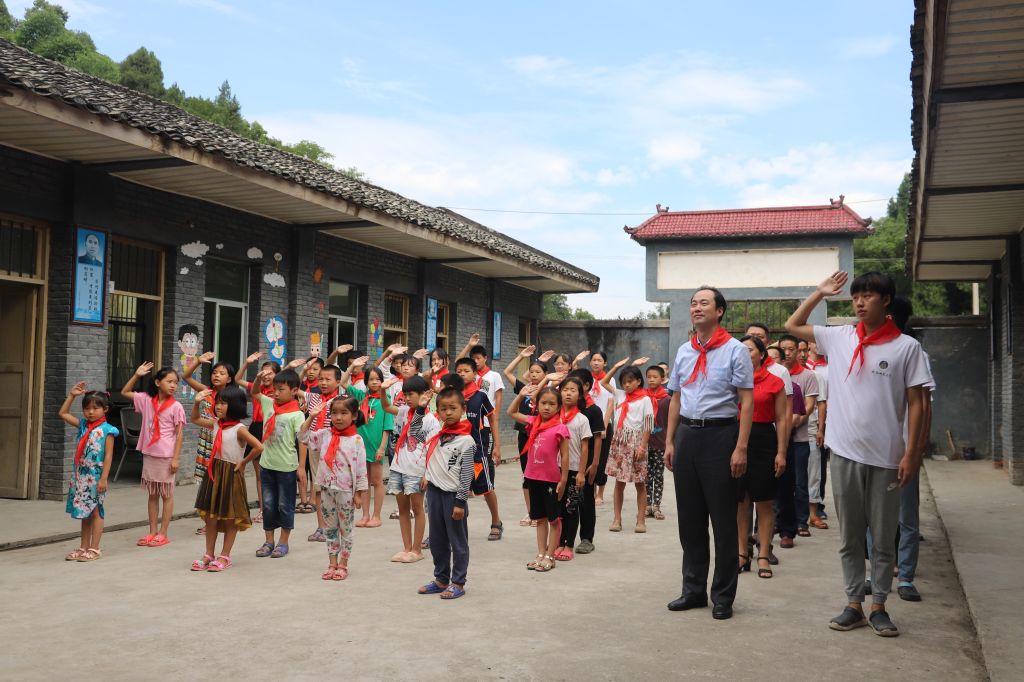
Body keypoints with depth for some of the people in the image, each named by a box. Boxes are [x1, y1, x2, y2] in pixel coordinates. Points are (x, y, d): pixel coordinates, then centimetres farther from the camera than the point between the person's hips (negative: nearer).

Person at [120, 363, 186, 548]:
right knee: (152, 494, 12)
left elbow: (179, 434, -7)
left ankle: (162, 534, 10)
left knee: (166, 495, 4)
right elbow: (124, 392, 13)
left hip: (166, 456, -4)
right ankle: (152, 531, 20)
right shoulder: (147, 400, 3)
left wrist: (176, 458, -12)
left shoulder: (176, 407, -8)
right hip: (149, 454, 4)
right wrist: (136, 375, 2)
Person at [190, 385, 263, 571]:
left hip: (231, 474, -7)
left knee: (230, 517, 5)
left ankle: (225, 556, 15)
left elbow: (258, 447, -26)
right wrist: (197, 402, 5)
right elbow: (195, 419, 21)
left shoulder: (239, 429, -16)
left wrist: (243, 462, -15)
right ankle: (209, 555, 22)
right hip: (214, 472, 7)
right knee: (210, 515, 11)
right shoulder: (216, 425, 5)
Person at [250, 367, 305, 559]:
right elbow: (254, 393, 17)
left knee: (285, 505, 7)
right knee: (268, 505, 12)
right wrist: (259, 378, -3)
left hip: (286, 467, -5)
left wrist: (301, 466, -16)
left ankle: (283, 543, 18)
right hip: (267, 464, 5)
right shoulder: (269, 404, 3)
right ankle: (269, 541, 23)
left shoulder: (296, 414, -13)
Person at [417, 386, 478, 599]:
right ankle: (441, 579, 28)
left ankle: (457, 583, 14)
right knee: (437, 540, 16)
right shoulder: (438, 435, 7)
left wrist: (460, 502, -14)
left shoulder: (466, 440, -12)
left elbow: (467, 474, -13)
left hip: (453, 495, -7)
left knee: (458, 541, 5)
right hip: (434, 492, 7)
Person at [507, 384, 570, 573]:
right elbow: (511, 412, 15)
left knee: (553, 519, 7)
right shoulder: (533, 422, 3)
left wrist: (563, 480, -11)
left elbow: (564, 456, -11)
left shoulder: (560, 428, -13)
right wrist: (521, 395, 4)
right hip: (533, 477, 6)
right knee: (540, 518, 15)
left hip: (551, 479, -6)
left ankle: (549, 557, 12)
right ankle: (541, 554, 22)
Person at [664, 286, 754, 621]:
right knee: (689, 518, 12)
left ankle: (723, 596, 14)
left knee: (723, 520, 2)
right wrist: (669, 442, 10)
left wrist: (741, 448, -16)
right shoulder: (684, 351, 12)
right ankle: (693, 590, 24)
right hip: (686, 434, 6)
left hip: (720, 434, -6)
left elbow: (746, 402, -9)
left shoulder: (735, 350, -6)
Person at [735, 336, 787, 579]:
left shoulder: (774, 382, 0)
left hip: (763, 442, -2)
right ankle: (742, 553, 17)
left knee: (764, 502, 3)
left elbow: (781, 420, 1)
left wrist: (781, 452, -5)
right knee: (739, 501, 7)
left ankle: (763, 556, 10)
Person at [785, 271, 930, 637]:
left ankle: (878, 606, 21)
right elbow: (792, 325, 16)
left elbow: (915, 402, -3)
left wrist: (911, 452, -8)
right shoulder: (839, 338, 5)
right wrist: (820, 293, 10)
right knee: (849, 537, 10)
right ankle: (854, 604, 21)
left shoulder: (906, 346, -3)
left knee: (883, 538, 8)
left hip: (886, 457, -2)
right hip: (845, 454, 2)